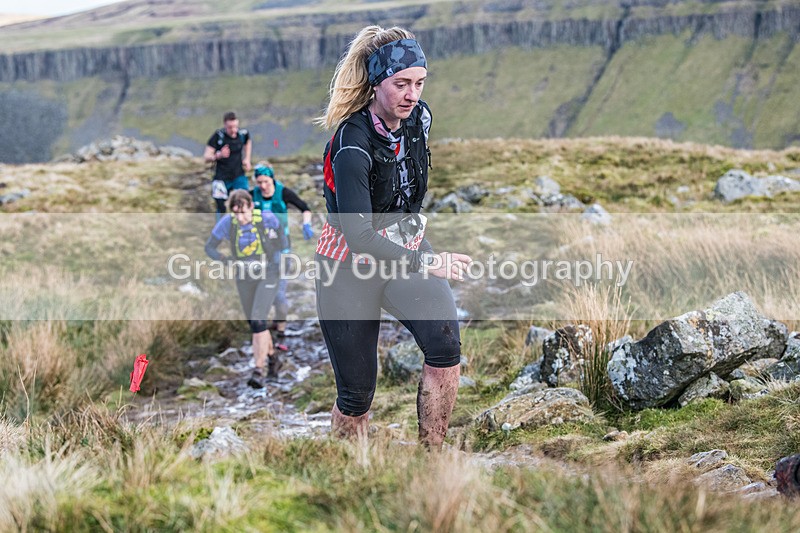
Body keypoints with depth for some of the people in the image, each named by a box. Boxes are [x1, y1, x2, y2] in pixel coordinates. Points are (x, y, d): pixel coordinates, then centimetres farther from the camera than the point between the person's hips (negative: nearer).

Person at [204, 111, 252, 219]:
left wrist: (247, 159, 9)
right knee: (221, 208, 1)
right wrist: (218, 155, -34)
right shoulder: (218, 136, -16)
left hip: (239, 176, 2)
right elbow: (206, 157, -15)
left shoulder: (243, 133, -7)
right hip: (222, 178, -2)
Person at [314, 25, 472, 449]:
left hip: (406, 247, 5)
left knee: (445, 345, -23)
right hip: (350, 265, -5)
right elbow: (358, 234, -32)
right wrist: (425, 263, -37)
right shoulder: (352, 143, -25)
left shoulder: (419, 117, -5)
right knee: (357, 394, 1)